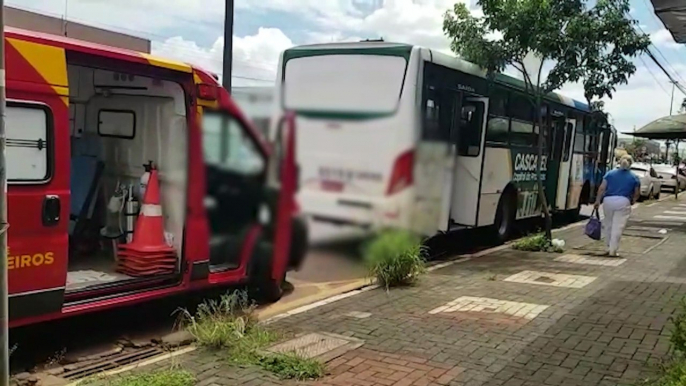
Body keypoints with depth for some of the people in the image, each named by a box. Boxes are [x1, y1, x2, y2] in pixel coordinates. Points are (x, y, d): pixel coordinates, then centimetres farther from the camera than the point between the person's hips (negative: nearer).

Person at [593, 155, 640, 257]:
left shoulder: (610, 173, 9)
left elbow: (602, 188, 3)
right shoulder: (634, 177, 7)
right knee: (617, 227, -1)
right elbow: (637, 193, 10)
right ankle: (613, 250, -2)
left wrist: (598, 201, 7)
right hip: (623, 202, -2)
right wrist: (632, 201, 28)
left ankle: (610, 247, 25)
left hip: (608, 201, 2)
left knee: (608, 225, 16)